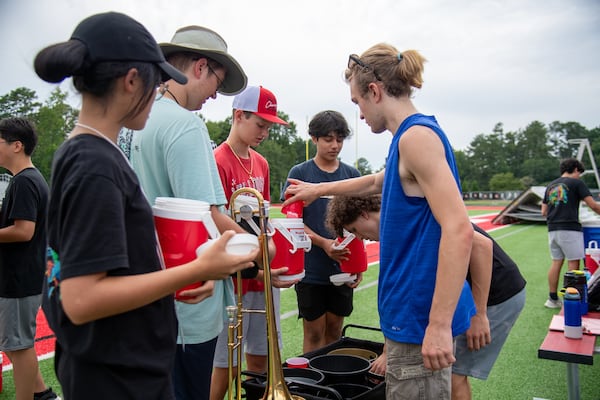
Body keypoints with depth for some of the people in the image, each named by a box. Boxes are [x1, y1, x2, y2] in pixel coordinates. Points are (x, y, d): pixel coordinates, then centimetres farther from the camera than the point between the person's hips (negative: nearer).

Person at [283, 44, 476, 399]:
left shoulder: (417, 135, -16)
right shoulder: (411, 136, 13)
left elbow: (459, 230, -24)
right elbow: (376, 182, 32)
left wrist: (439, 324, -25)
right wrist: (319, 189, 41)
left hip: (421, 316, -9)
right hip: (412, 311, 10)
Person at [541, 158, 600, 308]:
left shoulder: (550, 186, 17)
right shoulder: (576, 183, 0)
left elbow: (544, 212, 17)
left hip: (553, 229, 6)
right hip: (570, 229, -6)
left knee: (556, 263, 11)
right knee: (573, 264, -1)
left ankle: (553, 299, 14)